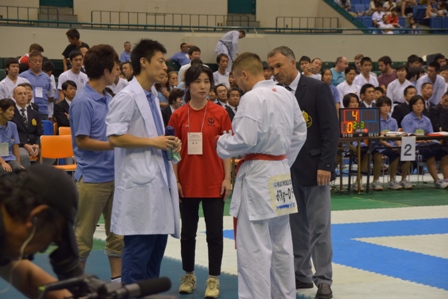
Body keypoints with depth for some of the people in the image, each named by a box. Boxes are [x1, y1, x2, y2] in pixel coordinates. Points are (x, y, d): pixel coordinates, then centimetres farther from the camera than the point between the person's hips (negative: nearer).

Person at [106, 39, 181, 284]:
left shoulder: (153, 96, 15)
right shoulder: (127, 97, -13)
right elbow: (114, 138, -20)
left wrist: (168, 142, 6)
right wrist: (153, 142, -17)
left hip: (159, 179, 9)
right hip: (140, 182, -9)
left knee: (157, 244, 14)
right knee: (138, 250, -6)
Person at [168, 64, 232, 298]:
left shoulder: (220, 113, -3)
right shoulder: (179, 115, -1)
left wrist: (227, 178, -5)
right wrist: (174, 180, -3)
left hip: (214, 183, -1)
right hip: (187, 182, 1)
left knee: (214, 233, 2)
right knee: (188, 232, 13)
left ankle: (213, 279, 10)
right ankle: (188, 276, 26)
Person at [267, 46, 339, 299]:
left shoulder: (318, 89, -7)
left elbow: (331, 130, -11)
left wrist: (326, 166, -16)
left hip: (313, 168, -5)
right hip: (288, 170, 5)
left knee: (319, 226, -2)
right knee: (295, 225, 11)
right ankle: (301, 274, 21)